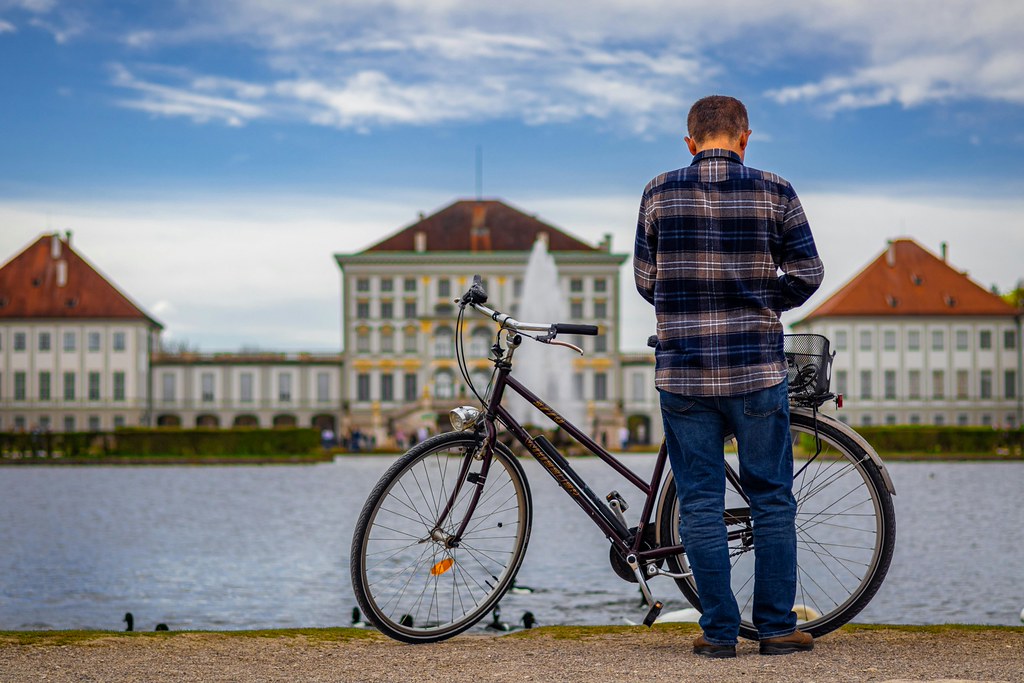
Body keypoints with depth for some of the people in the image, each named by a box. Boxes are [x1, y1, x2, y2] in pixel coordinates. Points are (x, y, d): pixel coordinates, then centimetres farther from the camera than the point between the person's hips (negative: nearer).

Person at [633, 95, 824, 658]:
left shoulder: (660, 193, 2)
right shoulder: (773, 191, -1)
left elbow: (646, 282, 6)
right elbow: (806, 275, 2)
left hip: (682, 370, 1)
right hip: (757, 369, -1)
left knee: (700, 503, 6)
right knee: (771, 499, 9)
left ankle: (718, 631, 8)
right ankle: (777, 627, 12)